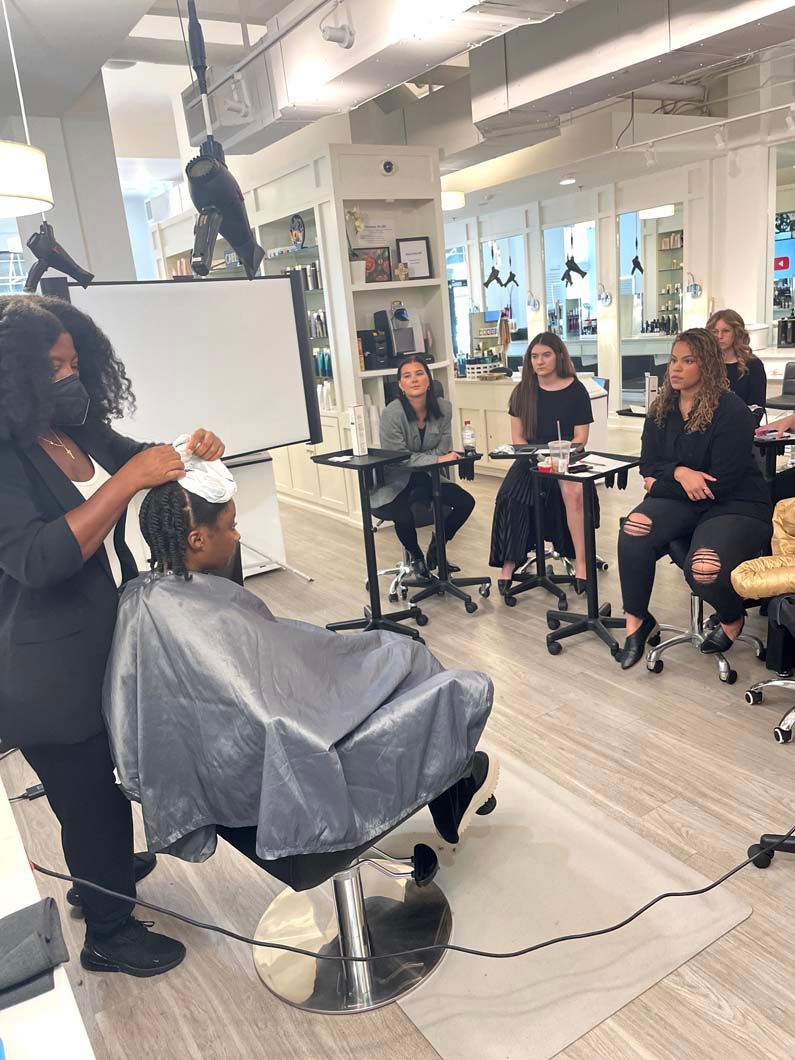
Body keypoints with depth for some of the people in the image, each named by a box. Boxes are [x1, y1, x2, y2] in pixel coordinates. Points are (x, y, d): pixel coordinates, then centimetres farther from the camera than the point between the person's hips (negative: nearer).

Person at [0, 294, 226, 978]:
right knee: (88, 798, 10)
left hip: (113, 645, 7)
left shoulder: (85, 432, 0)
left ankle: (104, 871, 52)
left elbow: (138, 461, 16)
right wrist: (128, 479, -33)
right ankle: (108, 933, 33)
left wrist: (189, 453, -6)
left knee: (104, 779, 26)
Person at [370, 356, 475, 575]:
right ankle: (416, 556, 6)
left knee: (466, 502, -9)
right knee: (404, 516, -31)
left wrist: (415, 458, -20)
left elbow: (443, 449, -5)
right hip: (396, 481, -5)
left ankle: (435, 552, 16)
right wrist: (436, 459, -24)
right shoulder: (392, 414, -22)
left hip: (426, 476, 5)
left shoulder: (443, 407, -8)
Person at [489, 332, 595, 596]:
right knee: (509, 495, -28)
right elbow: (517, 437, 9)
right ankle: (509, 562, -22)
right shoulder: (523, 391, 9)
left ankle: (581, 563, -26)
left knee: (573, 492, -34)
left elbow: (580, 438, -1)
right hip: (531, 458, 2)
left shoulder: (576, 391, 1)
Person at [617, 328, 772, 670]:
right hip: (680, 501, 5)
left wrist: (662, 484, -8)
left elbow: (721, 483, -15)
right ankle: (637, 621, -10)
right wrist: (678, 473, -16)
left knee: (704, 570, -33)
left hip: (735, 505, -4)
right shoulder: (661, 409, 7)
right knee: (632, 534, -29)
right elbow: (648, 466, 6)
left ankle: (732, 619, 6)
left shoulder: (731, 410, -12)